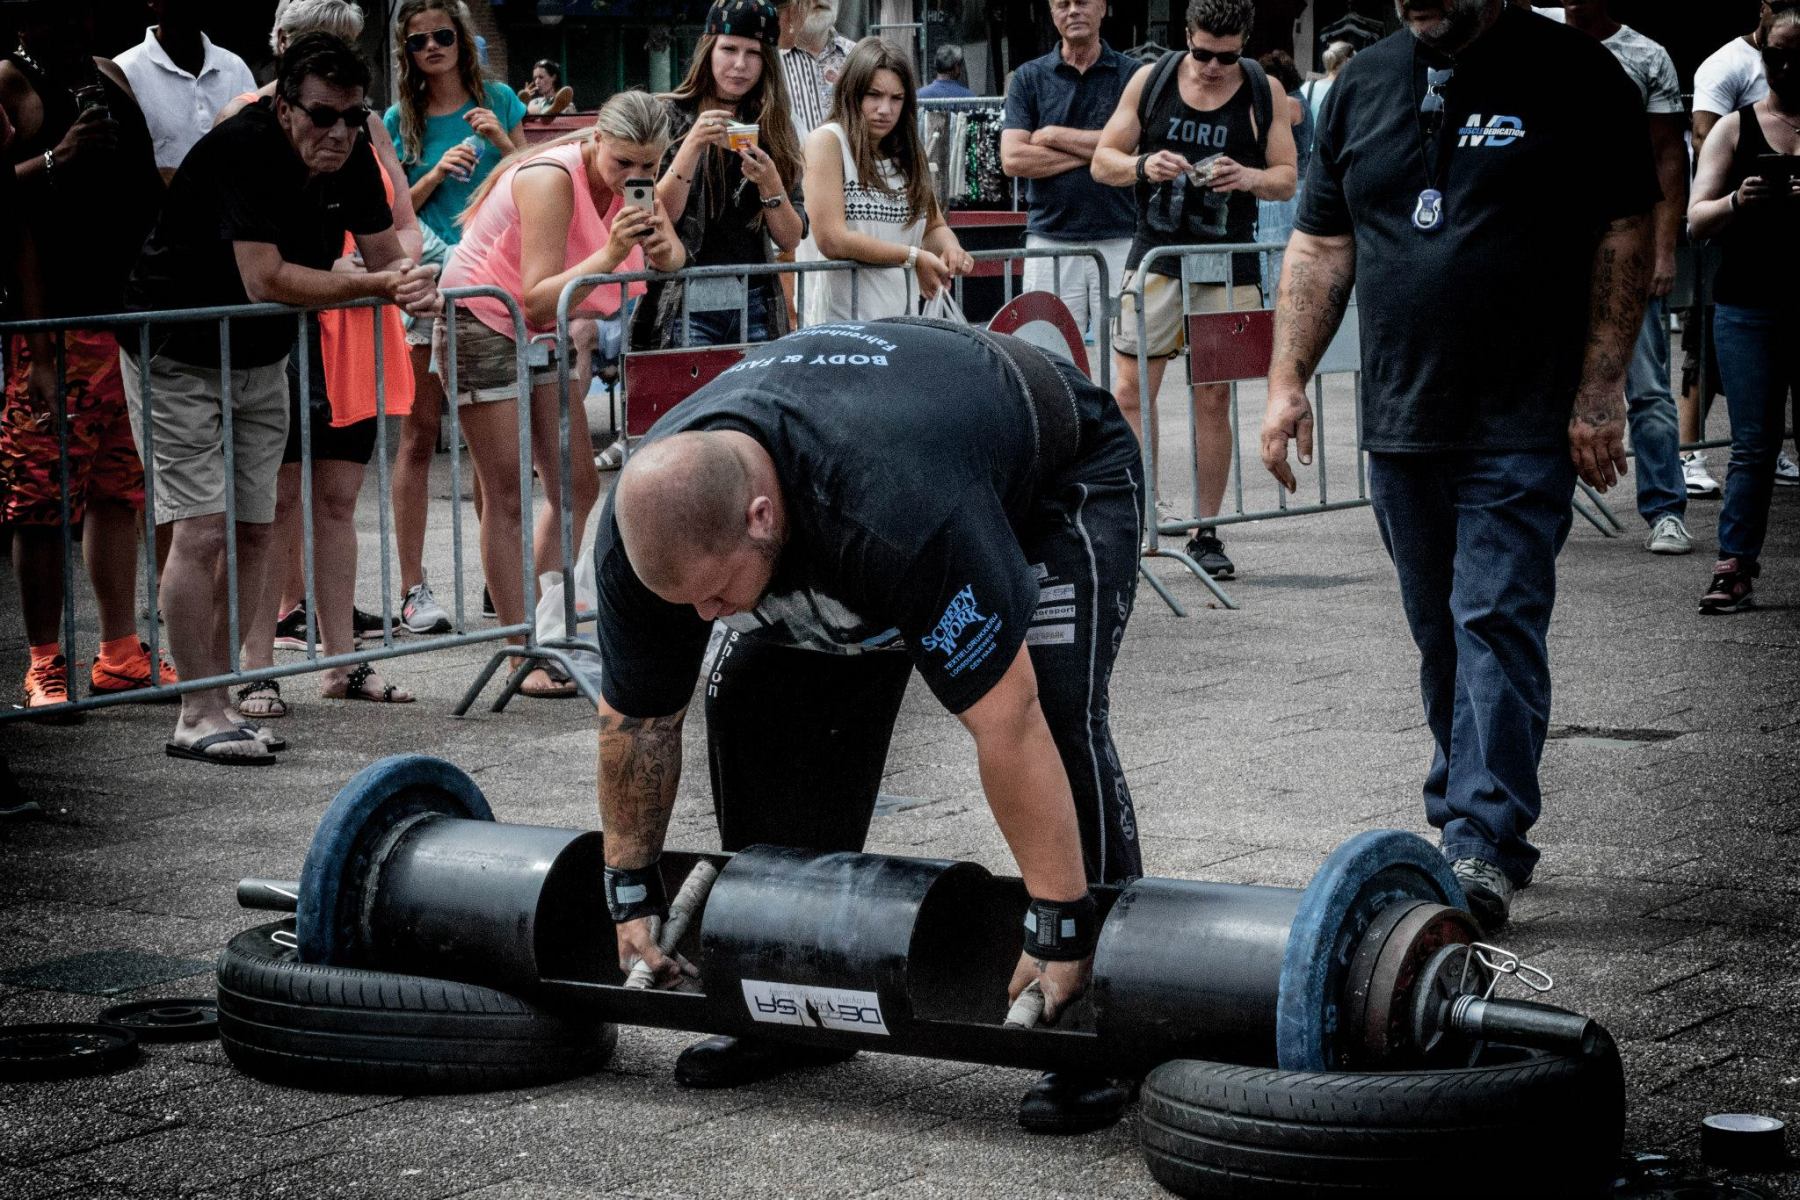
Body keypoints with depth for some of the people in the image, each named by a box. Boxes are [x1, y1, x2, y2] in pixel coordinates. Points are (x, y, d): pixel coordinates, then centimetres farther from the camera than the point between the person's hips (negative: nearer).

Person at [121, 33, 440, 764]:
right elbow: (265, 280, -35)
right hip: (178, 356, -7)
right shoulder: (243, 150, -28)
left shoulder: (353, 163, -5)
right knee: (202, 531, -13)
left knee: (252, 532, 6)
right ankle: (198, 718, -10)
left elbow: (387, 258, -3)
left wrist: (415, 287, -27)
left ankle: (217, 700, 14)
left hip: (261, 360, 7)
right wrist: (376, 284, -35)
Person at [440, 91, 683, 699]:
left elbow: (672, 260, -6)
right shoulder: (552, 179, -28)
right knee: (507, 498, -6)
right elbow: (537, 300, -33)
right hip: (483, 324, -8)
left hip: (541, 333, 8)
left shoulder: (627, 178, -4)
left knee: (575, 487, 5)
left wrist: (663, 248, -29)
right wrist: (611, 255, -43)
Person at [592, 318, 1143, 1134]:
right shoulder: (645, 529, -27)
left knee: (1054, 717, -26)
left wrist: (1056, 928, -40)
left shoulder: (897, 514, -47)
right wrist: (630, 892, -5)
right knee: (756, 701, -7)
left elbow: (1006, 723, -43)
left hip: (1056, 480, -6)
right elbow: (636, 718, -11)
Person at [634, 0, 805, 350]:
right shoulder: (671, 116, 1)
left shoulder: (774, 127, 9)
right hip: (686, 304, -3)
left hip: (754, 304, 3)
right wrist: (692, 147, -18)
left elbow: (790, 239, 6)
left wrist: (770, 183, -12)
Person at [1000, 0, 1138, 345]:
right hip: (1050, 239, 1)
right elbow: (1013, 159, -1)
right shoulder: (1029, 78, 10)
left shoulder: (1132, 75, 6)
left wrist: (1055, 136, -3)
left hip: (1119, 239, -1)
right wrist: (1091, 152, -5)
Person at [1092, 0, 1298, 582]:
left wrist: (1249, 178, -17)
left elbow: (1288, 180, 4)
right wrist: (1144, 166, -16)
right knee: (1129, 392, -7)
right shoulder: (1149, 80, 2)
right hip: (1155, 256, 0)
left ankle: (1206, 534, 11)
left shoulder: (1266, 93, 2)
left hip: (1228, 266, 0)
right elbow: (1102, 161, 5)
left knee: (1214, 399, 4)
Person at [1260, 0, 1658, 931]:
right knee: (1439, 633, 10)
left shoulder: (1570, 76, -3)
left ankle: (1485, 845, -11)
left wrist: (1600, 392, -9)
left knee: (1497, 619, -10)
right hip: (1401, 419, 5)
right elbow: (1321, 244, 13)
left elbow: (1625, 234, -4)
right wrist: (1287, 380, 5)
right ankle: (1463, 807, 20)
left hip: (1523, 425, -5)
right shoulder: (1363, 85, 11)